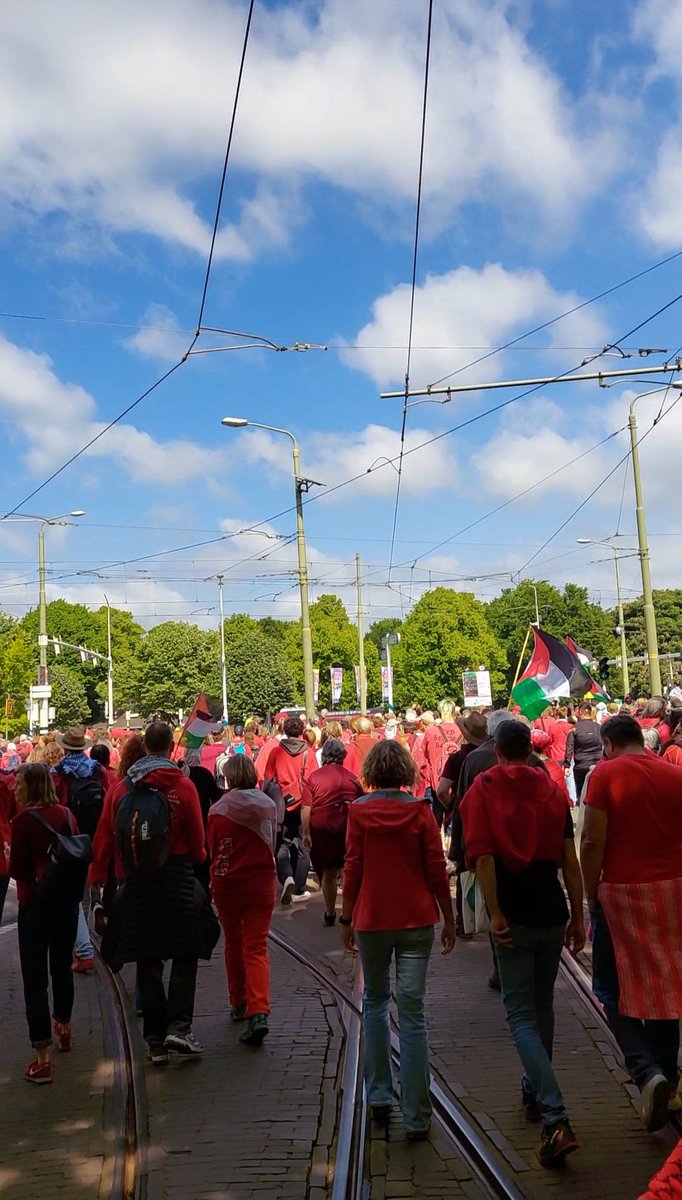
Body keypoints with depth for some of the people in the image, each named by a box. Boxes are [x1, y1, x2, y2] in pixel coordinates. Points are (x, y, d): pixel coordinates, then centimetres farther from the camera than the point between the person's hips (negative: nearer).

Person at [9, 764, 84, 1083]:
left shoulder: (23, 820, -17)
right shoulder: (67, 815, -1)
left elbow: (17, 870, -14)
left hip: (36, 902, -6)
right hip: (67, 899, 6)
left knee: (35, 977, 1)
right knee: (62, 967, 23)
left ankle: (42, 1059, 1)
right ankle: (64, 1028, 43)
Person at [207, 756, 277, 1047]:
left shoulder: (219, 810, -10)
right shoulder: (268, 805, -3)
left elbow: (212, 851, -1)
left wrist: (213, 882, 14)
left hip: (227, 884, -1)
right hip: (261, 883, 1)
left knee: (233, 944, 19)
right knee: (256, 948, 1)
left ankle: (239, 1004, 30)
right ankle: (259, 1012, -15)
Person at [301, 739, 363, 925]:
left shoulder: (313, 777, -3)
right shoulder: (352, 778, 3)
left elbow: (306, 808, -9)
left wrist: (306, 833, -4)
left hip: (321, 829, -1)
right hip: (348, 828, 1)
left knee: (328, 872, 12)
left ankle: (330, 913, 20)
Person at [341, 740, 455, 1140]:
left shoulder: (359, 811, -5)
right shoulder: (420, 810, -4)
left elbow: (353, 869, -3)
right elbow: (437, 869, -3)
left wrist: (347, 918, 8)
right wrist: (449, 919, 7)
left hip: (372, 919, 0)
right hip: (417, 920, 0)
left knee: (375, 1002, 21)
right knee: (412, 1013, 3)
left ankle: (379, 1094, 24)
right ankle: (417, 1117, 5)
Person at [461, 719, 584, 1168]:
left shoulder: (483, 790, -5)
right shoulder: (553, 789, 4)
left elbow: (483, 856, -16)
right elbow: (570, 861, 2)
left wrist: (495, 914, -14)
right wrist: (578, 918, 8)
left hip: (514, 914, -4)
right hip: (553, 911, 4)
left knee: (522, 1015, 1)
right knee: (542, 1005, 21)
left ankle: (556, 1119, -12)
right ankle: (534, 1093, 36)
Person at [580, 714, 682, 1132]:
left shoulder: (605, 774, -9)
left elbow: (592, 842, -12)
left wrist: (591, 896, -2)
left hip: (621, 892, -4)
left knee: (612, 987, 9)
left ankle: (647, 1071, -7)